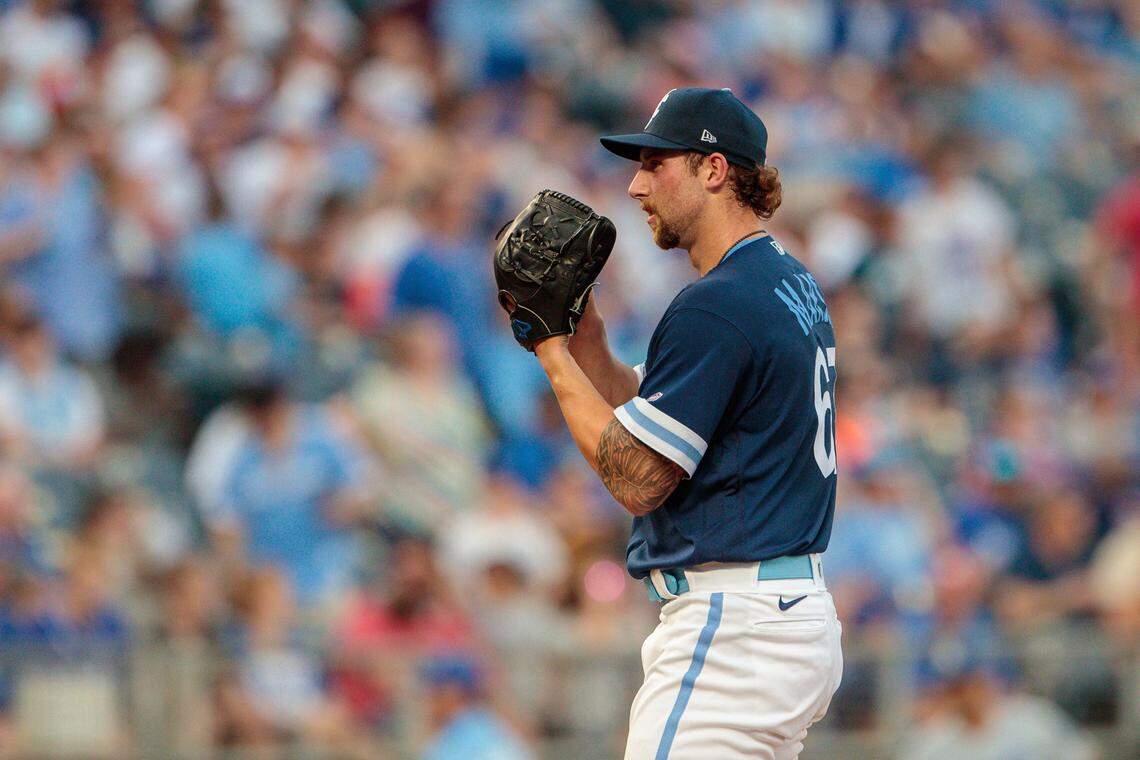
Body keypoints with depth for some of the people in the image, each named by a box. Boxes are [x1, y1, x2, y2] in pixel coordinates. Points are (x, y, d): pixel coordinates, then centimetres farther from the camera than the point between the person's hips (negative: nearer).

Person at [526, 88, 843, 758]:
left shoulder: (715, 308, -16)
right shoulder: (794, 286, 16)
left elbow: (638, 479, -16)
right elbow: (646, 416, 20)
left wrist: (552, 349, -9)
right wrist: (582, 333, 5)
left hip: (733, 626, -11)